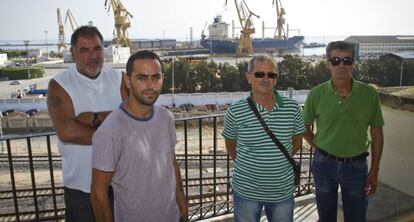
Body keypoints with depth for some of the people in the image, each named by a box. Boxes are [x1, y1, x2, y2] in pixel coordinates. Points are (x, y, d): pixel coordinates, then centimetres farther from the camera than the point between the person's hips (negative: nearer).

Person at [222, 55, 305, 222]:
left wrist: (278, 160, 3)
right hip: (246, 191, -1)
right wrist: (247, 165, 3)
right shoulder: (235, 112, -12)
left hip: (283, 191, 2)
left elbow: (297, 142, 8)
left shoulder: (292, 108, -6)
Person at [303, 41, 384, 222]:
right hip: (324, 165, 0)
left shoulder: (369, 94, -7)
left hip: (356, 166, 0)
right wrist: (320, 149, -2)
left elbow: (377, 134, 0)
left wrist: (374, 171, 0)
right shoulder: (317, 94, -8)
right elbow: (304, 127, 5)